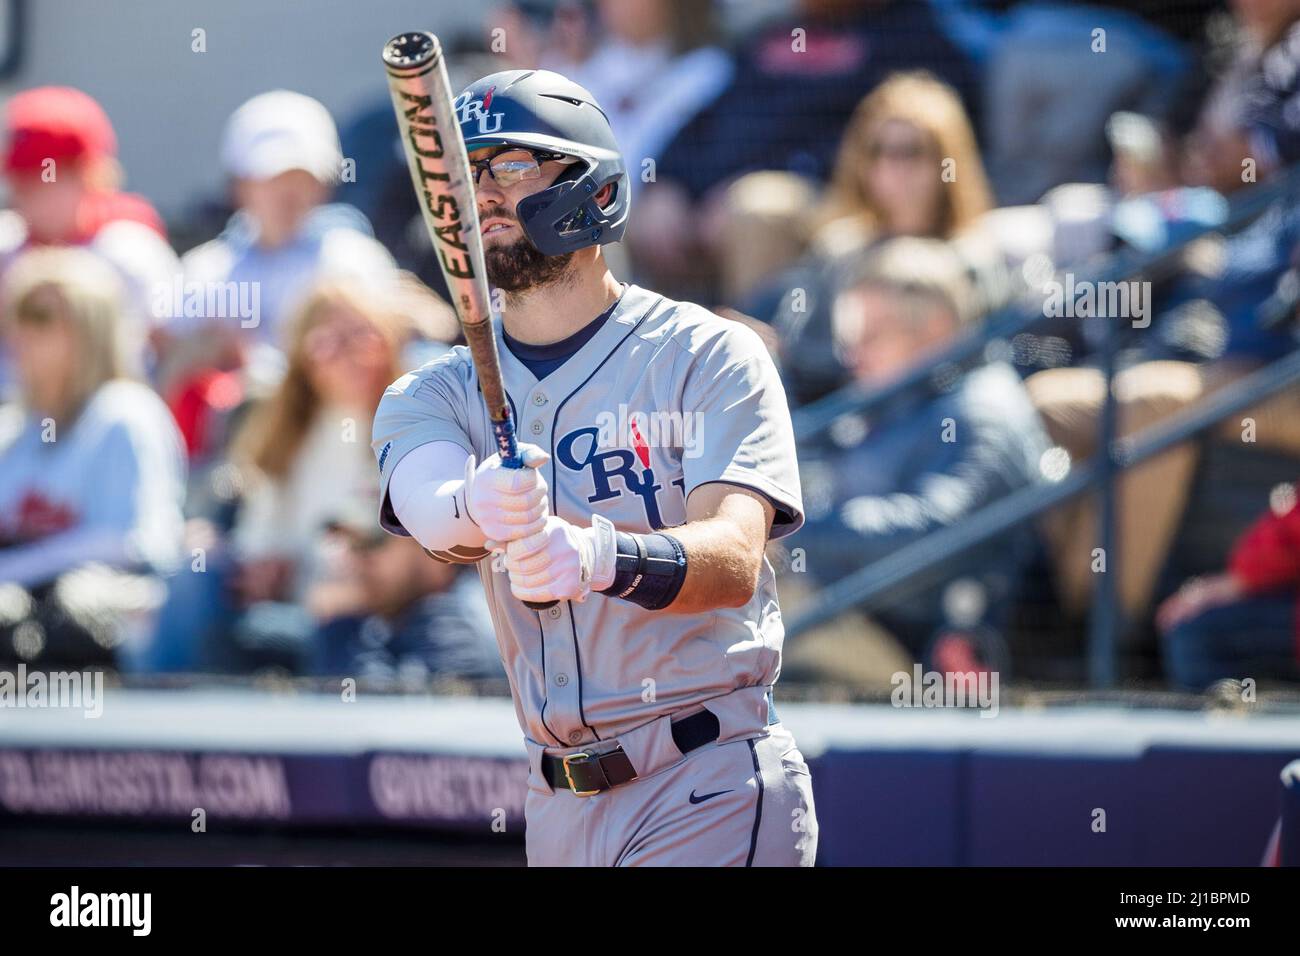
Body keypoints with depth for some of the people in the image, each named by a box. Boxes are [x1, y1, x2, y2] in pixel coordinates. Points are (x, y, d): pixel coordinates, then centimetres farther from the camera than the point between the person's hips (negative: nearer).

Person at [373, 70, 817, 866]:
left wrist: (600, 556, -39)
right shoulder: (434, 397, 9)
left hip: (714, 794, -4)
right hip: (560, 806, 5)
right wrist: (478, 509, -39)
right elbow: (427, 508, -15)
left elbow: (734, 561, -18)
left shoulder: (709, 356, -3)